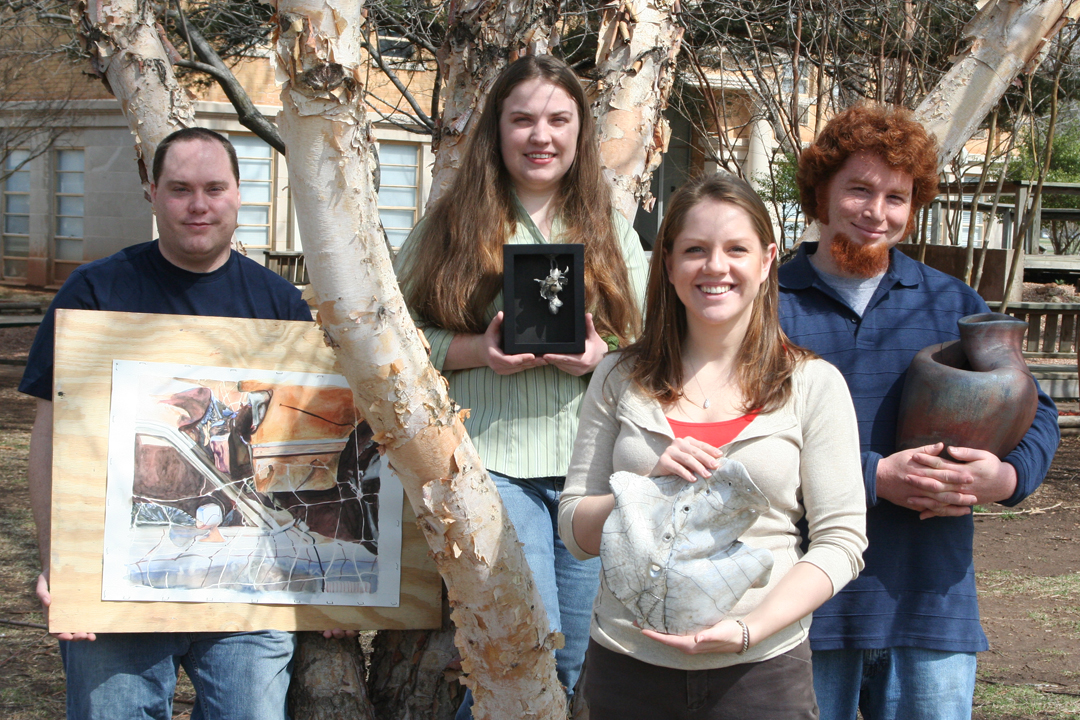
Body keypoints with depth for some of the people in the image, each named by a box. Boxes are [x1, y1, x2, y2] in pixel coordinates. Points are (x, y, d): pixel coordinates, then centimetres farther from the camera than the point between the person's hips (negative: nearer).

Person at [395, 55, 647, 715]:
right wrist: (478, 351, -13)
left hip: (592, 462, 3)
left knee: (574, 661, 7)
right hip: (493, 457, -3)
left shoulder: (612, 232, 13)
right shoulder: (453, 225, 6)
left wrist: (604, 355, -8)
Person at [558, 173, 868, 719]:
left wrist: (750, 628, -18)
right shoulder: (620, 379, 5)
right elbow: (575, 532, 5)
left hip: (761, 672, -1)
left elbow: (840, 541, -4)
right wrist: (650, 485, -14)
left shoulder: (814, 384, 0)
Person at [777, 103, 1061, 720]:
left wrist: (1007, 477, -9)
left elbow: (1035, 412, 13)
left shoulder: (954, 304, 11)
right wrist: (876, 476, -18)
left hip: (932, 604, 3)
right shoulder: (771, 305, -1)